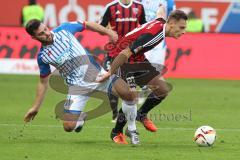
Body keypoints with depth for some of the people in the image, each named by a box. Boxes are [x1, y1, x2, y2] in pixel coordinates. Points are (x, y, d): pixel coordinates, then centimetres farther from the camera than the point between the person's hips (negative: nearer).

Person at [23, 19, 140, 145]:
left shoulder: (63, 29, -4)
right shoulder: (42, 57, -4)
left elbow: (87, 25, 11)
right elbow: (43, 82, 9)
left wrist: (108, 32, 2)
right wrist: (35, 107, 10)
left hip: (97, 73, 0)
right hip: (77, 86, 0)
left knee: (129, 94, -19)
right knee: (68, 126, -14)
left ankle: (132, 130, 5)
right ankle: (81, 118, 24)